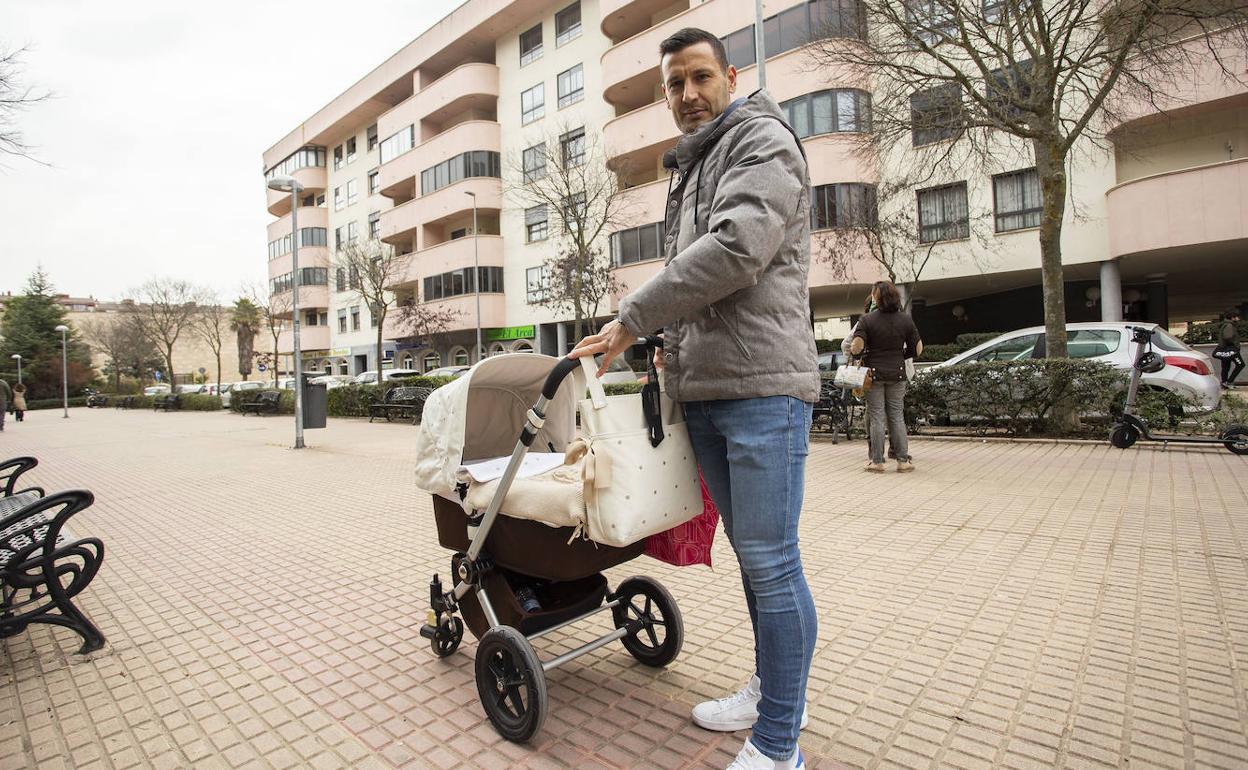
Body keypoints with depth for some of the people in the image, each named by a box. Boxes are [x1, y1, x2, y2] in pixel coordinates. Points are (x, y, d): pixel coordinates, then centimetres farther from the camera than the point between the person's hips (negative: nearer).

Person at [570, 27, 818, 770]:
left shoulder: (763, 140, -1)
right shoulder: (690, 171, 26)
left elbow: (736, 249, -18)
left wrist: (633, 317, -14)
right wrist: (674, 343, 12)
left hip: (761, 383, -8)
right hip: (702, 392, 9)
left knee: (771, 562, -4)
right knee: (751, 553, 16)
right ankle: (773, 691, 32)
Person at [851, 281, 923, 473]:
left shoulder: (867, 320, -9)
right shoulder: (906, 320, 1)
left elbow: (857, 347, -18)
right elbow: (918, 349, 5)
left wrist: (852, 350, 4)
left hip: (874, 373, -2)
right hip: (897, 374, 3)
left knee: (876, 418, 3)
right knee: (897, 417, 10)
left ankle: (877, 461, 6)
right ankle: (903, 459, 11)